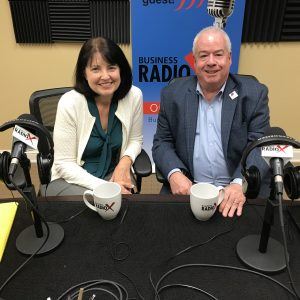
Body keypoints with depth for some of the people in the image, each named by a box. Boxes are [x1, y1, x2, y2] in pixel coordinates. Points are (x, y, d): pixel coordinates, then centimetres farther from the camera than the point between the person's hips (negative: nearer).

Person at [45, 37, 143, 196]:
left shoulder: (134, 96, -11)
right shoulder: (69, 103, -19)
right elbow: (65, 164, -14)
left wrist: (125, 161, -15)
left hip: (114, 173, 3)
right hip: (72, 179, -2)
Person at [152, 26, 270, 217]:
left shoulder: (254, 93, 0)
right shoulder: (173, 93, 4)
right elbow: (162, 142, 6)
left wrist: (240, 184, -21)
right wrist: (174, 173, -13)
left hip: (239, 192, 0)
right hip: (186, 188, 1)